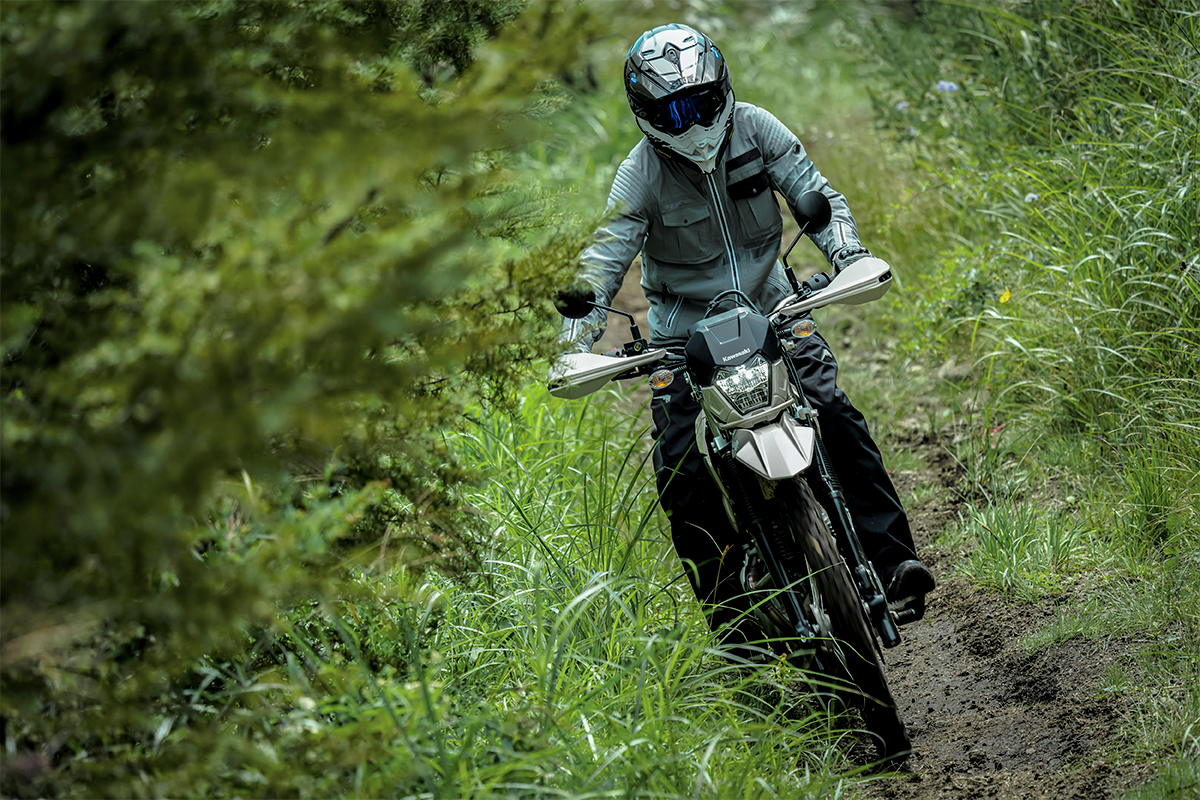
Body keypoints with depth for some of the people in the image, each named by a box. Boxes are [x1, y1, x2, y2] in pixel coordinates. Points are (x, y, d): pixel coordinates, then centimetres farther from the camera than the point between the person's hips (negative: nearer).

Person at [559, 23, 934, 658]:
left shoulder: (754, 129, -9)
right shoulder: (641, 175, -15)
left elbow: (814, 193, -9)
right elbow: (605, 256, -19)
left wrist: (849, 256, -28)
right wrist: (578, 332, -36)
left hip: (770, 307, 1)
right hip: (685, 329, -1)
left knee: (834, 417, -20)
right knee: (682, 473, -12)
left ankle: (891, 559, -18)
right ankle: (733, 618, 0)